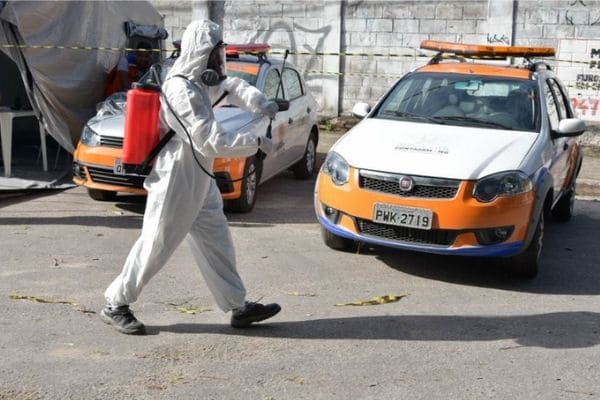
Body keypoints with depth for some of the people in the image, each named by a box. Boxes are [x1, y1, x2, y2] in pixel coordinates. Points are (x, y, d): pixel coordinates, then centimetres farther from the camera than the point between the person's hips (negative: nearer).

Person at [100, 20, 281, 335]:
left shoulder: (201, 79, 5)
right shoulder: (182, 90, -24)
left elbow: (232, 86, 19)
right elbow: (212, 141, -27)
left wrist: (262, 104, -1)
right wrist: (256, 143, -19)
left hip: (199, 181, 9)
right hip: (175, 182, -9)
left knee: (216, 243, 12)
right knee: (156, 246, 1)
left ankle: (238, 306, 20)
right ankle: (115, 306, 16)